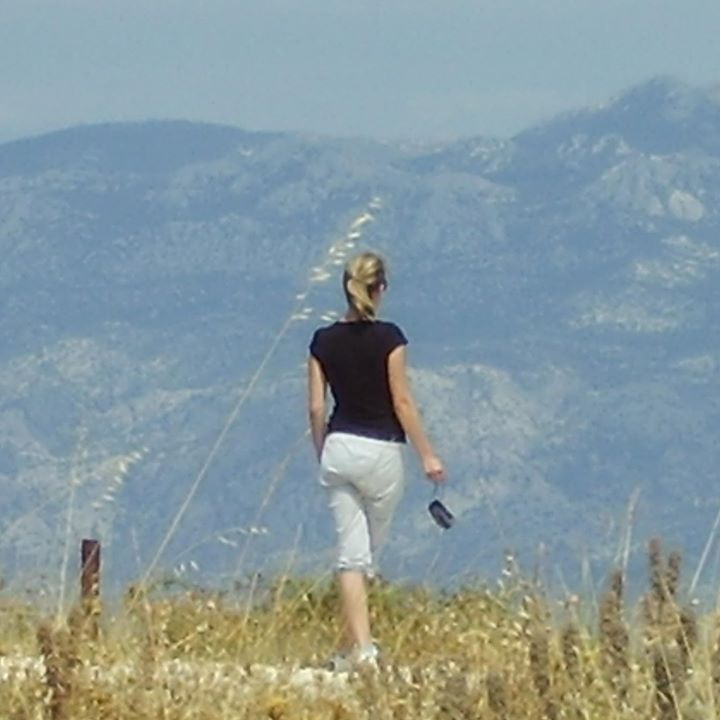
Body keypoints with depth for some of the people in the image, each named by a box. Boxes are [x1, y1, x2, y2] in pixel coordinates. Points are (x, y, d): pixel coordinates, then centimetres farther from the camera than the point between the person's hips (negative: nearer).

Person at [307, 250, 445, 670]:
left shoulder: (324, 341, 1)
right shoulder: (388, 338, -10)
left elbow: (316, 407, 4)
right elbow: (402, 401, -10)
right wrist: (427, 455, -3)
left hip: (339, 447, 3)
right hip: (382, 449, -3)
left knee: (351, 553, 1)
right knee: (369, 553, 11)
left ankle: (361, 645, -9)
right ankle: (358, 643, 14)